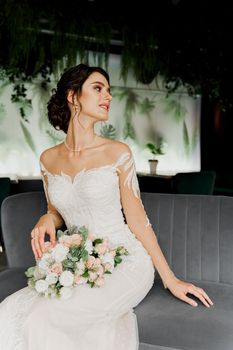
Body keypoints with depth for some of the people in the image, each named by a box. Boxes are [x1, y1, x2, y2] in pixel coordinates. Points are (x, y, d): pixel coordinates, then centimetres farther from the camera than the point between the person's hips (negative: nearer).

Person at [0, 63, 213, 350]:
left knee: (44, 318, -23)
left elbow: (137, 219, -2)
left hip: (126, 263, -4)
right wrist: (46, 220, -8)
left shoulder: (117, 152, -7)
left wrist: (170, 280, -1)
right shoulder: (49, 159, 4)